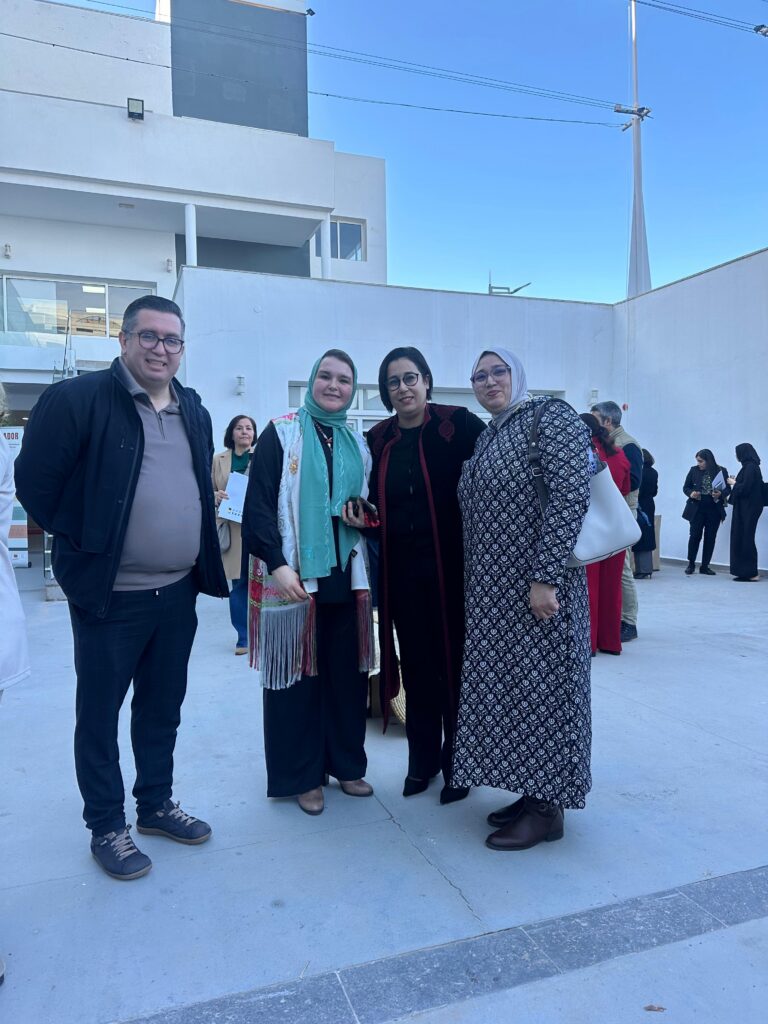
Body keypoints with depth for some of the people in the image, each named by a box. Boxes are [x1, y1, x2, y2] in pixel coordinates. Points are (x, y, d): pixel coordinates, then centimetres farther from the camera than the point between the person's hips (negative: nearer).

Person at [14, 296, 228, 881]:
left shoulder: (194, 411, 9)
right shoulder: (77, 399, -10)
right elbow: (35, 481, -6)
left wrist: (197, 552, 12)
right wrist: (79, 542, -3)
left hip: (179, 591, 6)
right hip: (109, 593, -5)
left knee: (163, 706, 18)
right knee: (100, 713, 10)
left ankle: (156, 804, 36)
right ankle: (106, 827, 28)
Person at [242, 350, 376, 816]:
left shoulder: (358, 444, 14)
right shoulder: (281, 433, -1)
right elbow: (258, 504, -8)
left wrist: (364, 519, -1)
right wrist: (277, 564, -18)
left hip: (346, 575, 5)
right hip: (293, 575, -4)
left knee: (347, 672, 10)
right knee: (297, 672, 4)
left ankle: (347, 763, 27)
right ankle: (302, 775, 19)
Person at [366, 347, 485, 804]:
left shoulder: (458, 424, -5)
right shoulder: (378, 439, 8)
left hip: (450, 565, -3)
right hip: (401, 568, 4)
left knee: (454, 661, 6)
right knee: (417, 664, 12)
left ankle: (457, 763, 24)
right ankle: (422, 758, 28)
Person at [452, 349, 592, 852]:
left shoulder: (553, 417, -7)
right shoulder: (487, 437, 16)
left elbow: (570, 498, -18)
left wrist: (545, 578, -23)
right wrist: (476, 586, 14)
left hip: (536, 587, -8)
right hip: (492, 591, 8)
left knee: (540, 685, 0)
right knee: (506, 687, 13)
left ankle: (547, 809, 15)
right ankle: (531, 792, 27)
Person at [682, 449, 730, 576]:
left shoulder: (721, 471, 0)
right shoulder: (694, 470, 2)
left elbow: (728, 489, 4)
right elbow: (686, 487, 8)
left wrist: (721, 494, -17)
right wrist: (691, 493, -13)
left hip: (714, 510, 0)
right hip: (697, 509, 0)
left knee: (710, 537, 4)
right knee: (695, 535, -3)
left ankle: (705, 566, 13)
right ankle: (691, 564, 12)